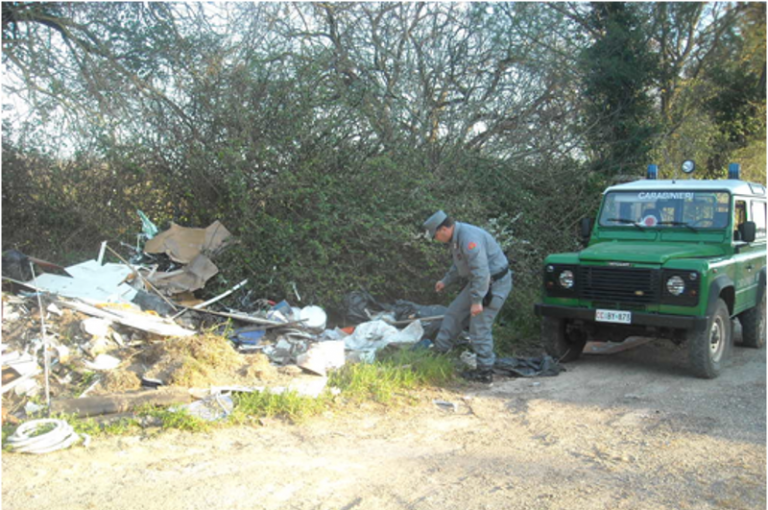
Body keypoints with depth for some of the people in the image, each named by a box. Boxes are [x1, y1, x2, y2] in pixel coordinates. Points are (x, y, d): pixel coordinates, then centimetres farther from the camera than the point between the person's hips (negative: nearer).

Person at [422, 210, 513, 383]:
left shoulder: (469, 238, -27)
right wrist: (445, 281, 32)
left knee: (479, 327, -5)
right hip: (478, 281, 10)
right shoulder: (456, 238, 7)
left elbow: (481, 271, -31)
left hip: (494, 284, -10)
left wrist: (477, 301, -29)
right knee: (455, 313, 15)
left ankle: (485, 372, 6)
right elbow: (458, 265, 24)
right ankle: (439, 350, 28)